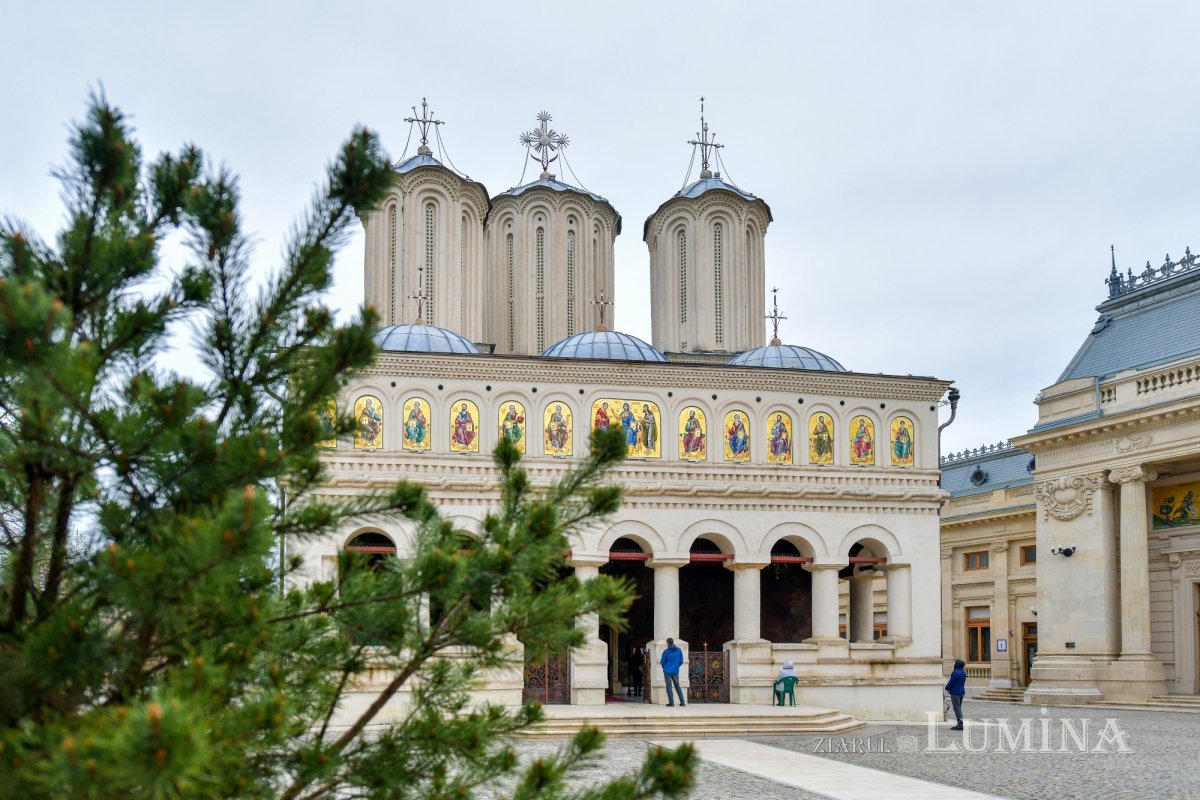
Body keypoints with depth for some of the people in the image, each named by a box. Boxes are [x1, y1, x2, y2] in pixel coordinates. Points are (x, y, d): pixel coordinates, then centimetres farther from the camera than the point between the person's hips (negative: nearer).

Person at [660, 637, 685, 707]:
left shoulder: (666, 651, -7)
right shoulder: (679, 650, 3)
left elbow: (662, 662, -1)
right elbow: (681, 661, 6)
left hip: (667, 671, -4)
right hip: (675, 671, 4)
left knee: (669, 686, 2)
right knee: (677, 686, 12)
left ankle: (671, 702, -3)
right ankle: (682, 702, 6)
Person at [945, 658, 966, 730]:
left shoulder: (956, 672, -20)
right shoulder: (963, 672, 8)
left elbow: (951, 682, -16)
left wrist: (947, 688, 4)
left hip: (955, 692, -9)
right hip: (962, 691, 9)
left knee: (957, 708, -6)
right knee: (959, 708, 17)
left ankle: (960, 724, -9)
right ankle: (960, 723, 19)